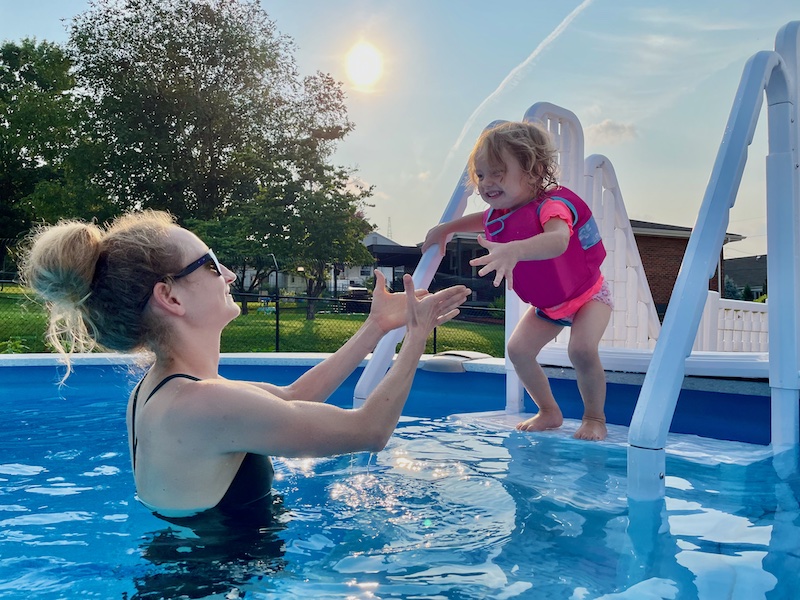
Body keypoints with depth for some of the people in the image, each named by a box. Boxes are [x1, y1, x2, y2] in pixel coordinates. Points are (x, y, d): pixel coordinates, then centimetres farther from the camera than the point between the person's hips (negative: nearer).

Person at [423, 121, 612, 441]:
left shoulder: (551, 205, -35)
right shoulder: (498, 213, -11)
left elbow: (557, 241, -60)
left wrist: (514, 250, -77)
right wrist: (447, 228, 16)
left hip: (587, 295, -7)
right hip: (546, 305, 7)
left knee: (582, 349, -28)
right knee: (518, 349, -5)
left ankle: (595, 417, -2)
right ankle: (549, 412, 16)